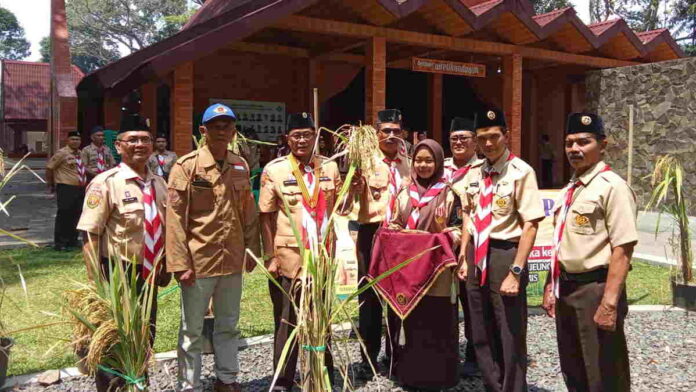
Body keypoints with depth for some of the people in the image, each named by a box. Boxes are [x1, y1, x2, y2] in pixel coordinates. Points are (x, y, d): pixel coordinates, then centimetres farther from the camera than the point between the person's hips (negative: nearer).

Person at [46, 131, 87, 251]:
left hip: (80, 188, 7)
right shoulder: (62, 153, -8)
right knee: (64, 215, -4)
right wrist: (51, 184, 1)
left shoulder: (80, 154, 14)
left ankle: (72, 240, 21)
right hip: (66, 189, -7)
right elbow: (49, 168, -5)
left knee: (76, 215, 11)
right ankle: (59, 242, 4)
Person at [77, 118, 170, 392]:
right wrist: (96, 282, -21)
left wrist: (164, 268, 15)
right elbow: (90, 236, -16)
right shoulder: (106, 183, -13)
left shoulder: (159, 184, 6)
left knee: (145, 337, 19)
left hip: (149, 274, 6)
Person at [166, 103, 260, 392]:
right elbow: (175, 217, -12)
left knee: (228, 325, 17)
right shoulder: (186, 165, -9)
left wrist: (252, 251, 10)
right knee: (192, 329, 8)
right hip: (199, 260, -5)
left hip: (233, 260, 5)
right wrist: (180, 263, -15)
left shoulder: (241, 166, 7)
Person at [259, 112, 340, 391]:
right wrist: (270, 257, -10)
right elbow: (266, 216, -5)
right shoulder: (274, 169, -4)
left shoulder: (329, 167, 5)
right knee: (287, 322, 8)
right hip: (289, 258, -3)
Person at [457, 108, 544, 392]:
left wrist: (516, 271, -19)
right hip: (476, 255, 7)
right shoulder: (473, 174, 6)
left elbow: (530, 225, -17)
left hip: (504, 254, -7)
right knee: (481, 334, 19)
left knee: (510, 335, 7)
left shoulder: (521, 172, -14)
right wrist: (464, 258, 10)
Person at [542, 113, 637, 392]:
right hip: (566, 288, 8)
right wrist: (552, 286, 18)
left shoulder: (612, 186, -15)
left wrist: (610, 302, -24)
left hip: (595, 289, -8)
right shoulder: (570, 189, 11)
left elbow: (622, 249, -21)